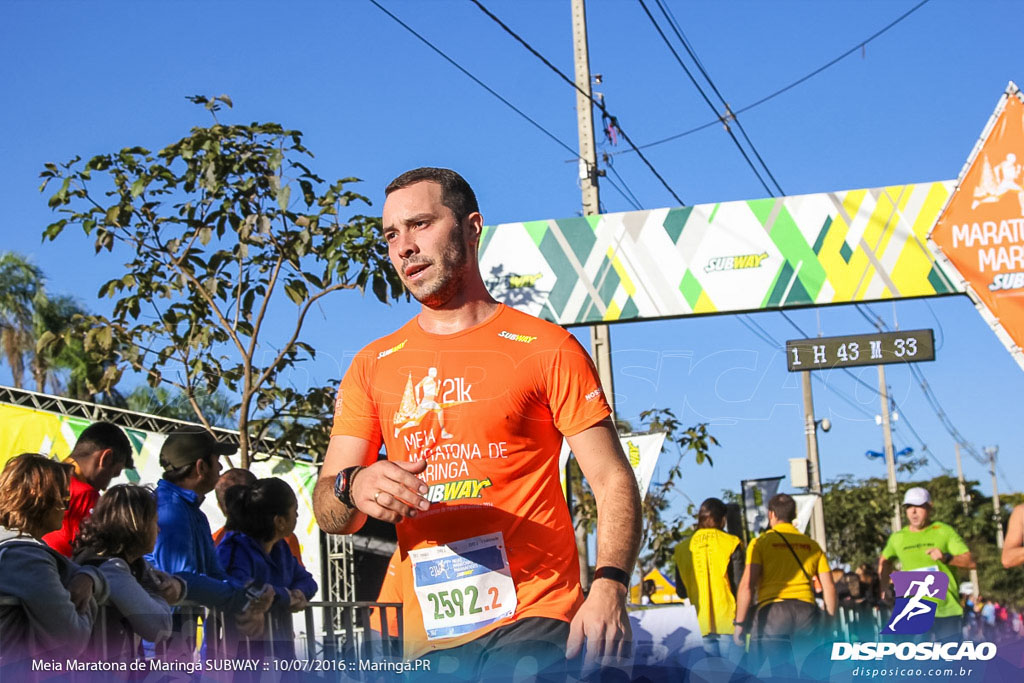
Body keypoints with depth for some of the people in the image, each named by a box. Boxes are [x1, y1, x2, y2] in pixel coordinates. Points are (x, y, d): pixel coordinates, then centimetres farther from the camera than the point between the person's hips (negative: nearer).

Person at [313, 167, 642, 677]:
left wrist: (608, 587, -19)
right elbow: (327, 513, 8)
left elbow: (613, 482, -2)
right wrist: (353, 489, -16)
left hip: (533, 622, -4)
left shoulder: (545, 348, 2)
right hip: (428, 638, 4)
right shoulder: (372, 367, 12)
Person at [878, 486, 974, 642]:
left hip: (947, 610, -2)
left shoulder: (944, 531, 1)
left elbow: (970, 562, -5)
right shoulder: (897, 538, 10)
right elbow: (885, 561, 30)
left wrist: (946, 558, -22)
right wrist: (885, 586, 18)